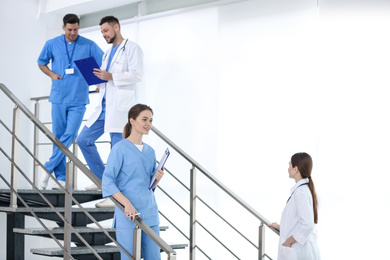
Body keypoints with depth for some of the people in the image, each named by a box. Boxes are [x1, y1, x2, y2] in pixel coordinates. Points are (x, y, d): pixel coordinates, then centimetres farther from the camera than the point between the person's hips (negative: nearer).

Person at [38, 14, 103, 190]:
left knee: (70, 134, -12)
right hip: (59, 97, 2)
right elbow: (41, 63, 19)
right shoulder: (52, 44, 5)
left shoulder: (89, 46, 1)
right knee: (58, 136, 3)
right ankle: (61, 178, 9)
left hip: (78, 99, -1)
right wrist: (51, 74, 1)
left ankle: (48, 168, 0)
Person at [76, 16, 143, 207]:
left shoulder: (131, 48, -3)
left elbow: (136, 74, -15)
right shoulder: (108, 52, 23)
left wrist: (111, 77, -19)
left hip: (119, 106, -9)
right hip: (104, 105, 9)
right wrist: (100, 84, 10)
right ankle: (102, 180, 21)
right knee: (84, 140, 10)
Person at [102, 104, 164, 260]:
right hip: (128, 214, -7)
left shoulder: (150, 151, 15)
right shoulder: (120, 149, -6)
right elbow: (107, 181, -12)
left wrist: (157, 179, -2)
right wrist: (127, 203, -22)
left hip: (150, 213, 7)